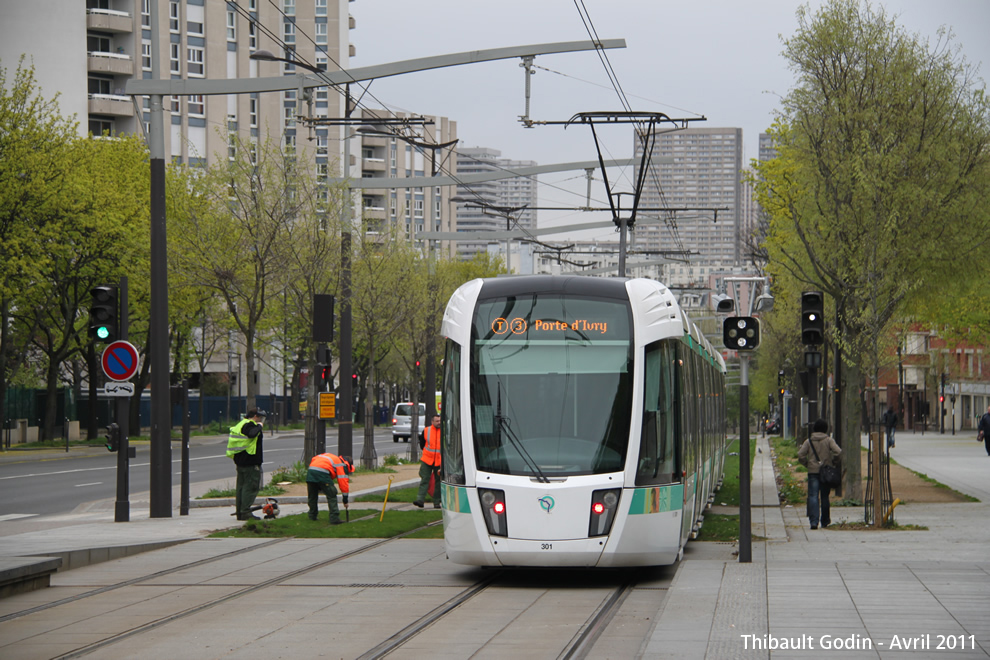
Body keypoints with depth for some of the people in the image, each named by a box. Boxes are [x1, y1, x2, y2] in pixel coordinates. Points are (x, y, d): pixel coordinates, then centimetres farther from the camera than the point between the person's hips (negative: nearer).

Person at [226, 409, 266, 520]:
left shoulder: (240, 424, 17)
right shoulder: (249, 425, -12)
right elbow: (252, 433, -32)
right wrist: (259, 426, -16)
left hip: (240, 461, 10)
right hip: (251, 463, -10)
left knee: (242, 486, 13)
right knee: (251, 486, -9)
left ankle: (240, 513, 15)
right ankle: (246, 512, -14)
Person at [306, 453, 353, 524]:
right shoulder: (342, 464, 12)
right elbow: (343, 482, 6)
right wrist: (345, 500, 13)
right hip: (322, 473, -7)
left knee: (312, 496, 23)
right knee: (332, 495, 3)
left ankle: (312, 516, 35)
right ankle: (334, 518, -1)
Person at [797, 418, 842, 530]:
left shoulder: (809, 441, 2)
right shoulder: (829, 440, -1)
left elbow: (800, 455, -5)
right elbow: (838, 452, -13)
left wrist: (807, 464, 8)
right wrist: (833, 463, 2)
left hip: (813, 471, -1)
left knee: (813, 496, -5)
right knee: (824, 496, 13)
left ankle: (814, 521, -19)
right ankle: (825, 521, 22)